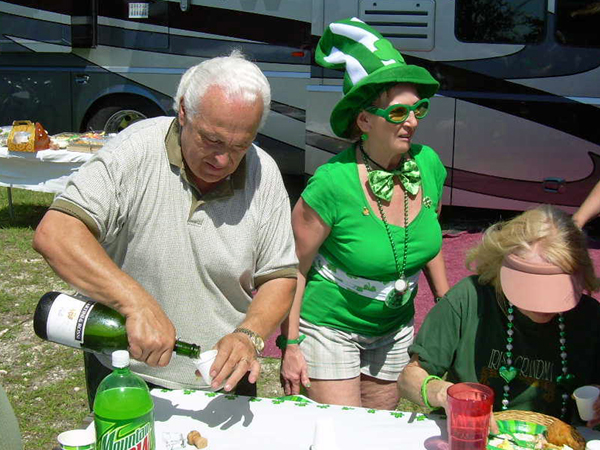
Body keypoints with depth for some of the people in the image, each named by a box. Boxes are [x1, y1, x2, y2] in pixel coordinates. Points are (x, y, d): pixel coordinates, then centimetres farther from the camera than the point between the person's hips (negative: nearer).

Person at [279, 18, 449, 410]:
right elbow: (293, 268, -15)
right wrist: (290, 344, -13)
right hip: (329, 328, -5)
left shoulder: (429, 164, -9)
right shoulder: (333, 183, -25)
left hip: (394, 329, 5)